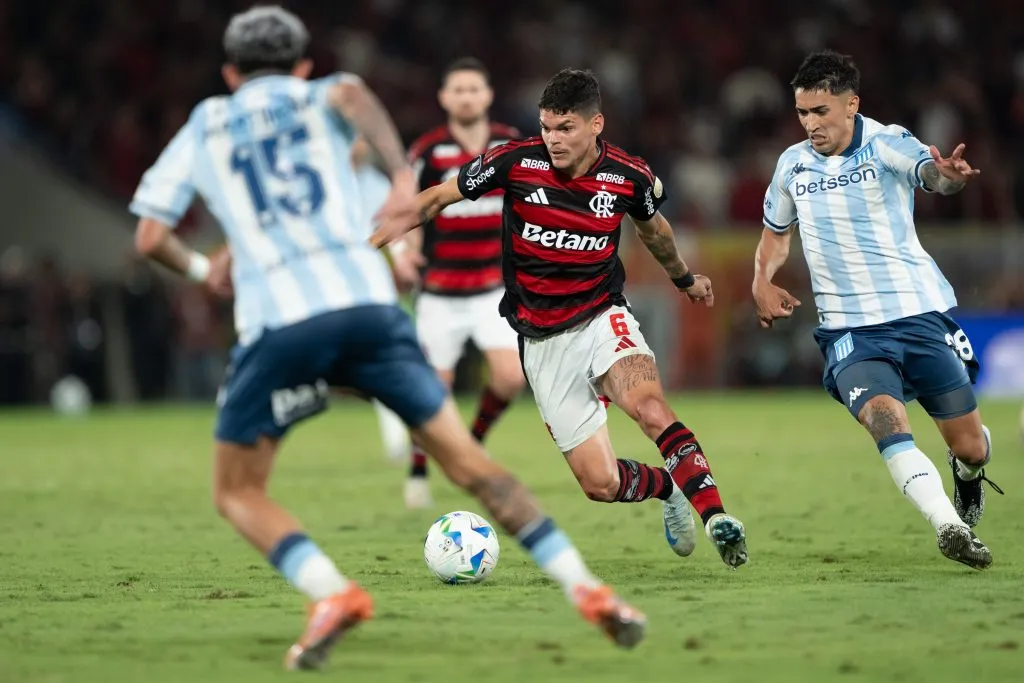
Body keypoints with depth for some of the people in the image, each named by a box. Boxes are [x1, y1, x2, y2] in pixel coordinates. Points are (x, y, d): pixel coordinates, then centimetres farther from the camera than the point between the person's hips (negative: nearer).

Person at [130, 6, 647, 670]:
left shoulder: (203, 127, 23)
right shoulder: (318, 97, 23)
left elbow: (150, 236, 16)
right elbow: (351, 93, -4)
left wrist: (200, 270, 34)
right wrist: (402, 173, -10)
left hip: (277, 322, -1)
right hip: (368, 303, 2)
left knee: (238, 493, 10)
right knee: (467, 460, 9)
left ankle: (331, 592, -15)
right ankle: (586, 587, -2)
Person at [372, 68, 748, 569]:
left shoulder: (629, 176, -6)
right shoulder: (516, 162, -11)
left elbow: (652, 226, 18)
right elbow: (438, 197, 3)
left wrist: (685, 279, 34)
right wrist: (390, 228, -10)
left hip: (601, 318, -1)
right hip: (543, 342, 1)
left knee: (650, 408, -35)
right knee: (600, 484, -3)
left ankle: (715, 516, -34)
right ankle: (669, 488, 29)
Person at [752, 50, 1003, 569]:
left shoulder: (885, 144, -8)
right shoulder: (792, 165, 6)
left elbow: (931, 172, -31)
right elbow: (776, 232, 24)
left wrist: (949, 176, -56)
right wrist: (762, 281, 4)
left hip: (920, 313, -2)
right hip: (849, 329, 2)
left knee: (970, 447, 4)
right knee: (886, 421, -27)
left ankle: (967, 474, 41)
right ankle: (949, 526, -34)